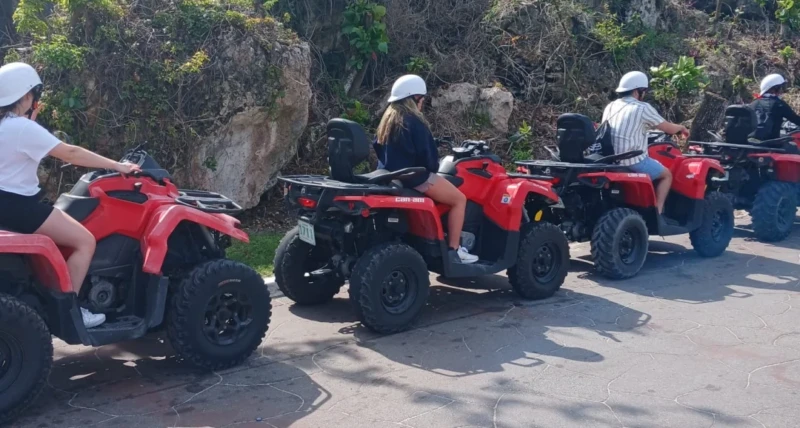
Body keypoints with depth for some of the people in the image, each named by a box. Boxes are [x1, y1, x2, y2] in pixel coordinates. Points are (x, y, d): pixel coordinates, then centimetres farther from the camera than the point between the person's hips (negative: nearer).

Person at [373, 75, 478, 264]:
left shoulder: (388, 118, 10)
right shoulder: (414, 121, -17)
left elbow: (379, 148, 15)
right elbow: (426, 154, -16)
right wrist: (433, 168, 3)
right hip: (414, 177, -10)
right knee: (459, 199, 1)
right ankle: (453, 250, -1)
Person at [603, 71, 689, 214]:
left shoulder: (610, 107, 11)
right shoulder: (643, 108, -7)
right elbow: (669, 128, 1)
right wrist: (682, 128, 23)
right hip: (632, 161, -7)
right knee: (666, 175, 16)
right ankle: (656, 211, 6)